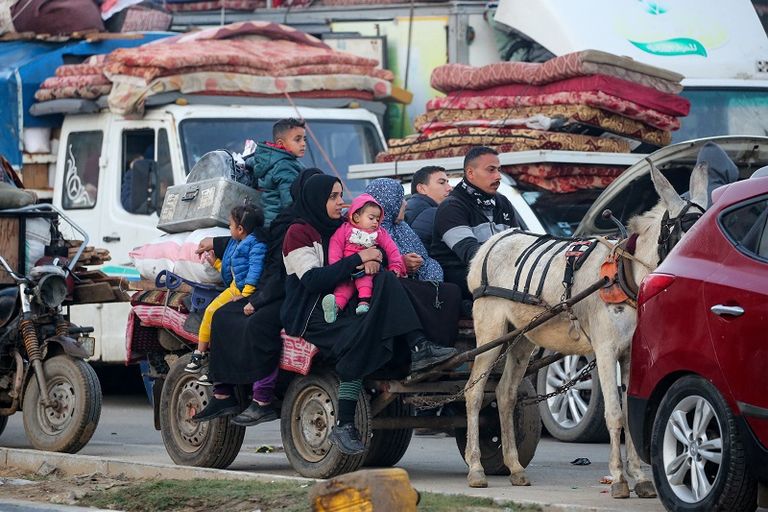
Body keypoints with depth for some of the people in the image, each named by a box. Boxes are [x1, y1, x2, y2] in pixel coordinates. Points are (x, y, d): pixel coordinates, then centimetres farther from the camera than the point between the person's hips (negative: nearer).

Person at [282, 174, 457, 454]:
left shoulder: (343, 228, 19)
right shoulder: (299, 233, -4)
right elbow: (312, 279, -16)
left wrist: (372, 262, -10)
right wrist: (358, 259, -18)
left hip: (343, 306, 7)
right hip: (310, 315, -7)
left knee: (385, 281, -17)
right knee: (357, 340, -34)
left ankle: (418, 348, -32)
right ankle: (344, 426, -33)